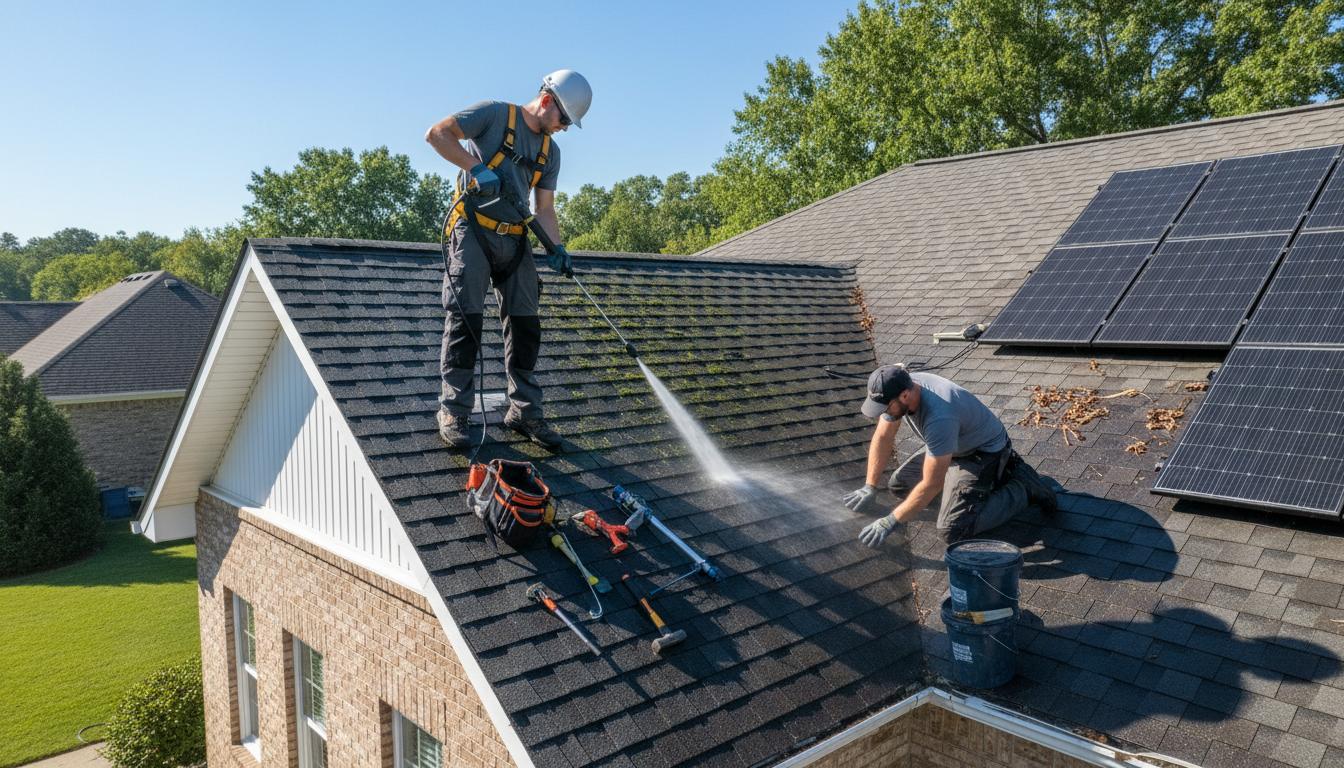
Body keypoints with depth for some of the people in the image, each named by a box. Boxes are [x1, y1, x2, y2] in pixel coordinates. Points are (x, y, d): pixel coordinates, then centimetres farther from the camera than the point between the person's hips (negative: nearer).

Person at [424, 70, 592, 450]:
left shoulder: (551, 151, 17)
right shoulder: (494, 114, -1)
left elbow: (545, 208, 13)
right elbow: (436, 134, -8)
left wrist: (556, 248, -3)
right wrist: (475, 167, -18)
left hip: (515, 240, 6)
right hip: (472, 231, -6)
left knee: (525, 324, 3)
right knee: (465, 318, -8)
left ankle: (525, 411, 12)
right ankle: (453, 411, -1)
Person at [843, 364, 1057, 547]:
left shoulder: (939, 418, -39)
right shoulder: (896, 390, -15)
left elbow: (931, 485, -34)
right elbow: (883, 437, 0)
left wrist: (890, 522, -29)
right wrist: (869, 488, -3)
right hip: (954, 448, 9)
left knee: (953, 531, -22)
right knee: (897, 485, 13)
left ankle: (1023, 488, 0)